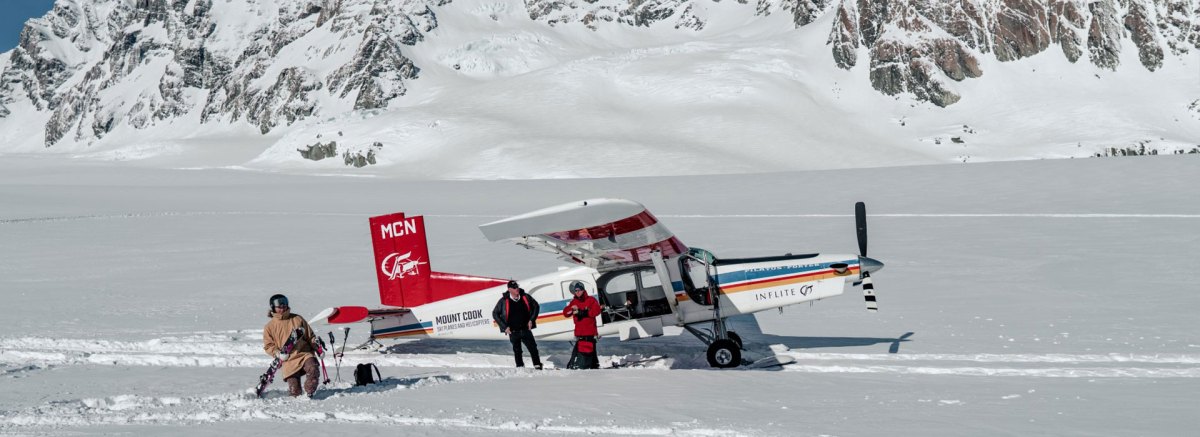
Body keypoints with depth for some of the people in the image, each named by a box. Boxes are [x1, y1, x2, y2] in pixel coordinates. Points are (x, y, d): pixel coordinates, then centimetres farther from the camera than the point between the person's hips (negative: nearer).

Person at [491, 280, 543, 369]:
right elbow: (495, 314, 0)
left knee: (533, 348, -1)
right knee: (517, 351, 9)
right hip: (513, 331, -1)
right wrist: (504, 327, -5)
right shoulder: (504, 301, -9)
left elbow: (536, 307, 11)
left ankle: (538, 366, 9)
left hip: (525, 329, 1)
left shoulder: (525, 297, -3)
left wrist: (531, 320, 1)